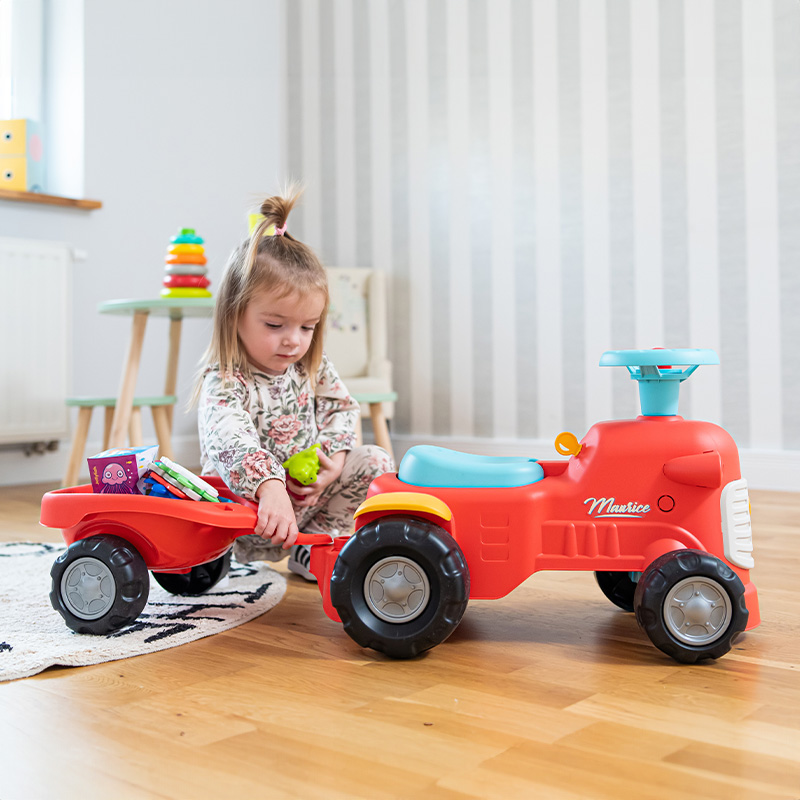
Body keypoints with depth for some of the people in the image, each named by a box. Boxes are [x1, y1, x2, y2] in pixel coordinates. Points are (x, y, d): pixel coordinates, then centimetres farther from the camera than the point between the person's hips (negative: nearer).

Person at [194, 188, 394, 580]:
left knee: (374, 462, -3)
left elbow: (341, 407, 11)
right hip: (251, 503, -7)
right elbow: (231, 442, -41)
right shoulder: (224, 384, -23)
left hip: (309, 493, 7)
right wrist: (269, 488, -59)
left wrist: (333, 457, -10)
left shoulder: (313, 367, -1)